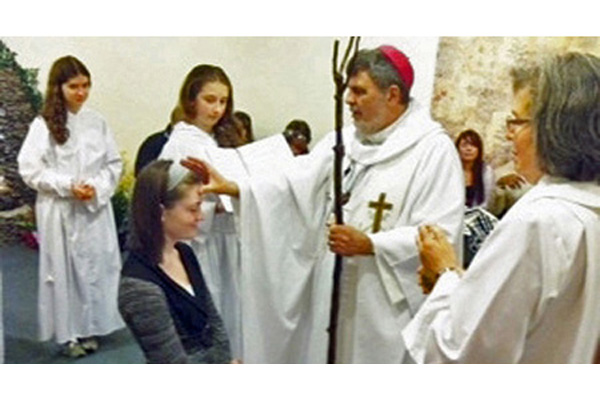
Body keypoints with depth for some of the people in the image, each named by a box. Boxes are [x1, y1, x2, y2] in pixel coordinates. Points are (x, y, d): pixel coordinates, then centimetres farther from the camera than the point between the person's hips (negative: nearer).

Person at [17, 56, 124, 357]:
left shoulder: (97, 122, 3)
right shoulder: (43, 125, -5)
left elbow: (114, 163, 7)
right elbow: (30, 170, -7)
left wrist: (97, 188, -9)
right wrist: (68, 185, -15)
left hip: (95, 209, 3)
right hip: (59, 212, -3)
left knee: (97, 265, 6)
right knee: (63, 268, 3)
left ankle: (90, 328, 20)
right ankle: (68, 332, 15)